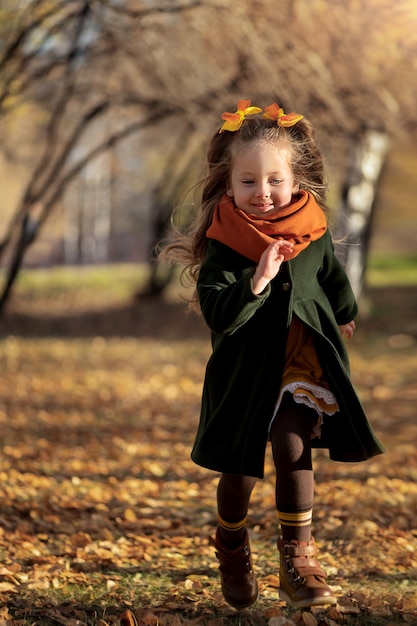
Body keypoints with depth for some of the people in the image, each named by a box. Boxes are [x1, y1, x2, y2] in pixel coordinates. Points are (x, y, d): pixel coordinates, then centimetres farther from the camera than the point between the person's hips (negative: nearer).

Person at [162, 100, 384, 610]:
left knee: (292, 448, -17)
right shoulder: (223, 246, -14)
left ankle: (297, 558, -3)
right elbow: (217, 314, -25)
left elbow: (335, 283, 16)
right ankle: (231, 551, 35)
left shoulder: (313, 233, -4)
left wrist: (343, 321, 30)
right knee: (240, 468, 7)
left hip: (304, 362, 1)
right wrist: (258, 280, -36)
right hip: (245, 371, -1)